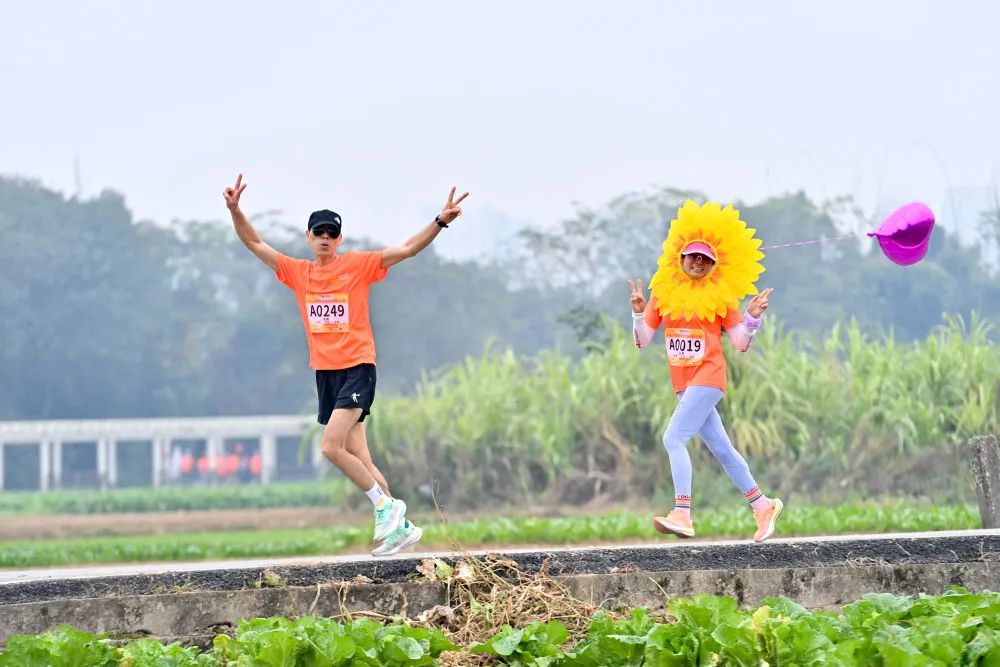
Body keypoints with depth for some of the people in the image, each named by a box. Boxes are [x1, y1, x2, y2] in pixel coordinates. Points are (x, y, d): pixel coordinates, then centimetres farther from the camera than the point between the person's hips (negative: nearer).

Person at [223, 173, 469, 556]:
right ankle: (400, 526, 12)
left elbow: (408, 249, -6)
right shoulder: (297, 272, 9)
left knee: (331, 447, -19)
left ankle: (385, 506, -5)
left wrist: (440, 222, -18)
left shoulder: (358, 266, -1)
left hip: (358, 368, -5)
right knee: (357, 459, 5)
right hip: (325, 373, 5)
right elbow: (253, 243, 9)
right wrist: (235, 210, -6)